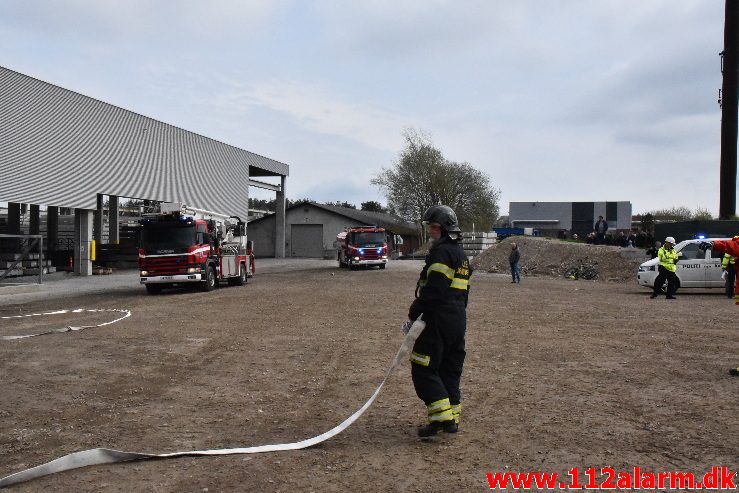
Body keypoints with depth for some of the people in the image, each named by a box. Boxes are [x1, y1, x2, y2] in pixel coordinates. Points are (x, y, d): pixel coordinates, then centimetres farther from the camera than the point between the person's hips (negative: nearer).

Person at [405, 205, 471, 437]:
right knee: (450, 370, 14)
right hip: (459, 320, 10)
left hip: (439, 320, -10)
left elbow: (433, 289, -21)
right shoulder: (461, 254, 19)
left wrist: (413, 314, -15)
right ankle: (453, 418, 19)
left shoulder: (441, 252, -13)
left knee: (423, 368, -5)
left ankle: (442, 416, -9)